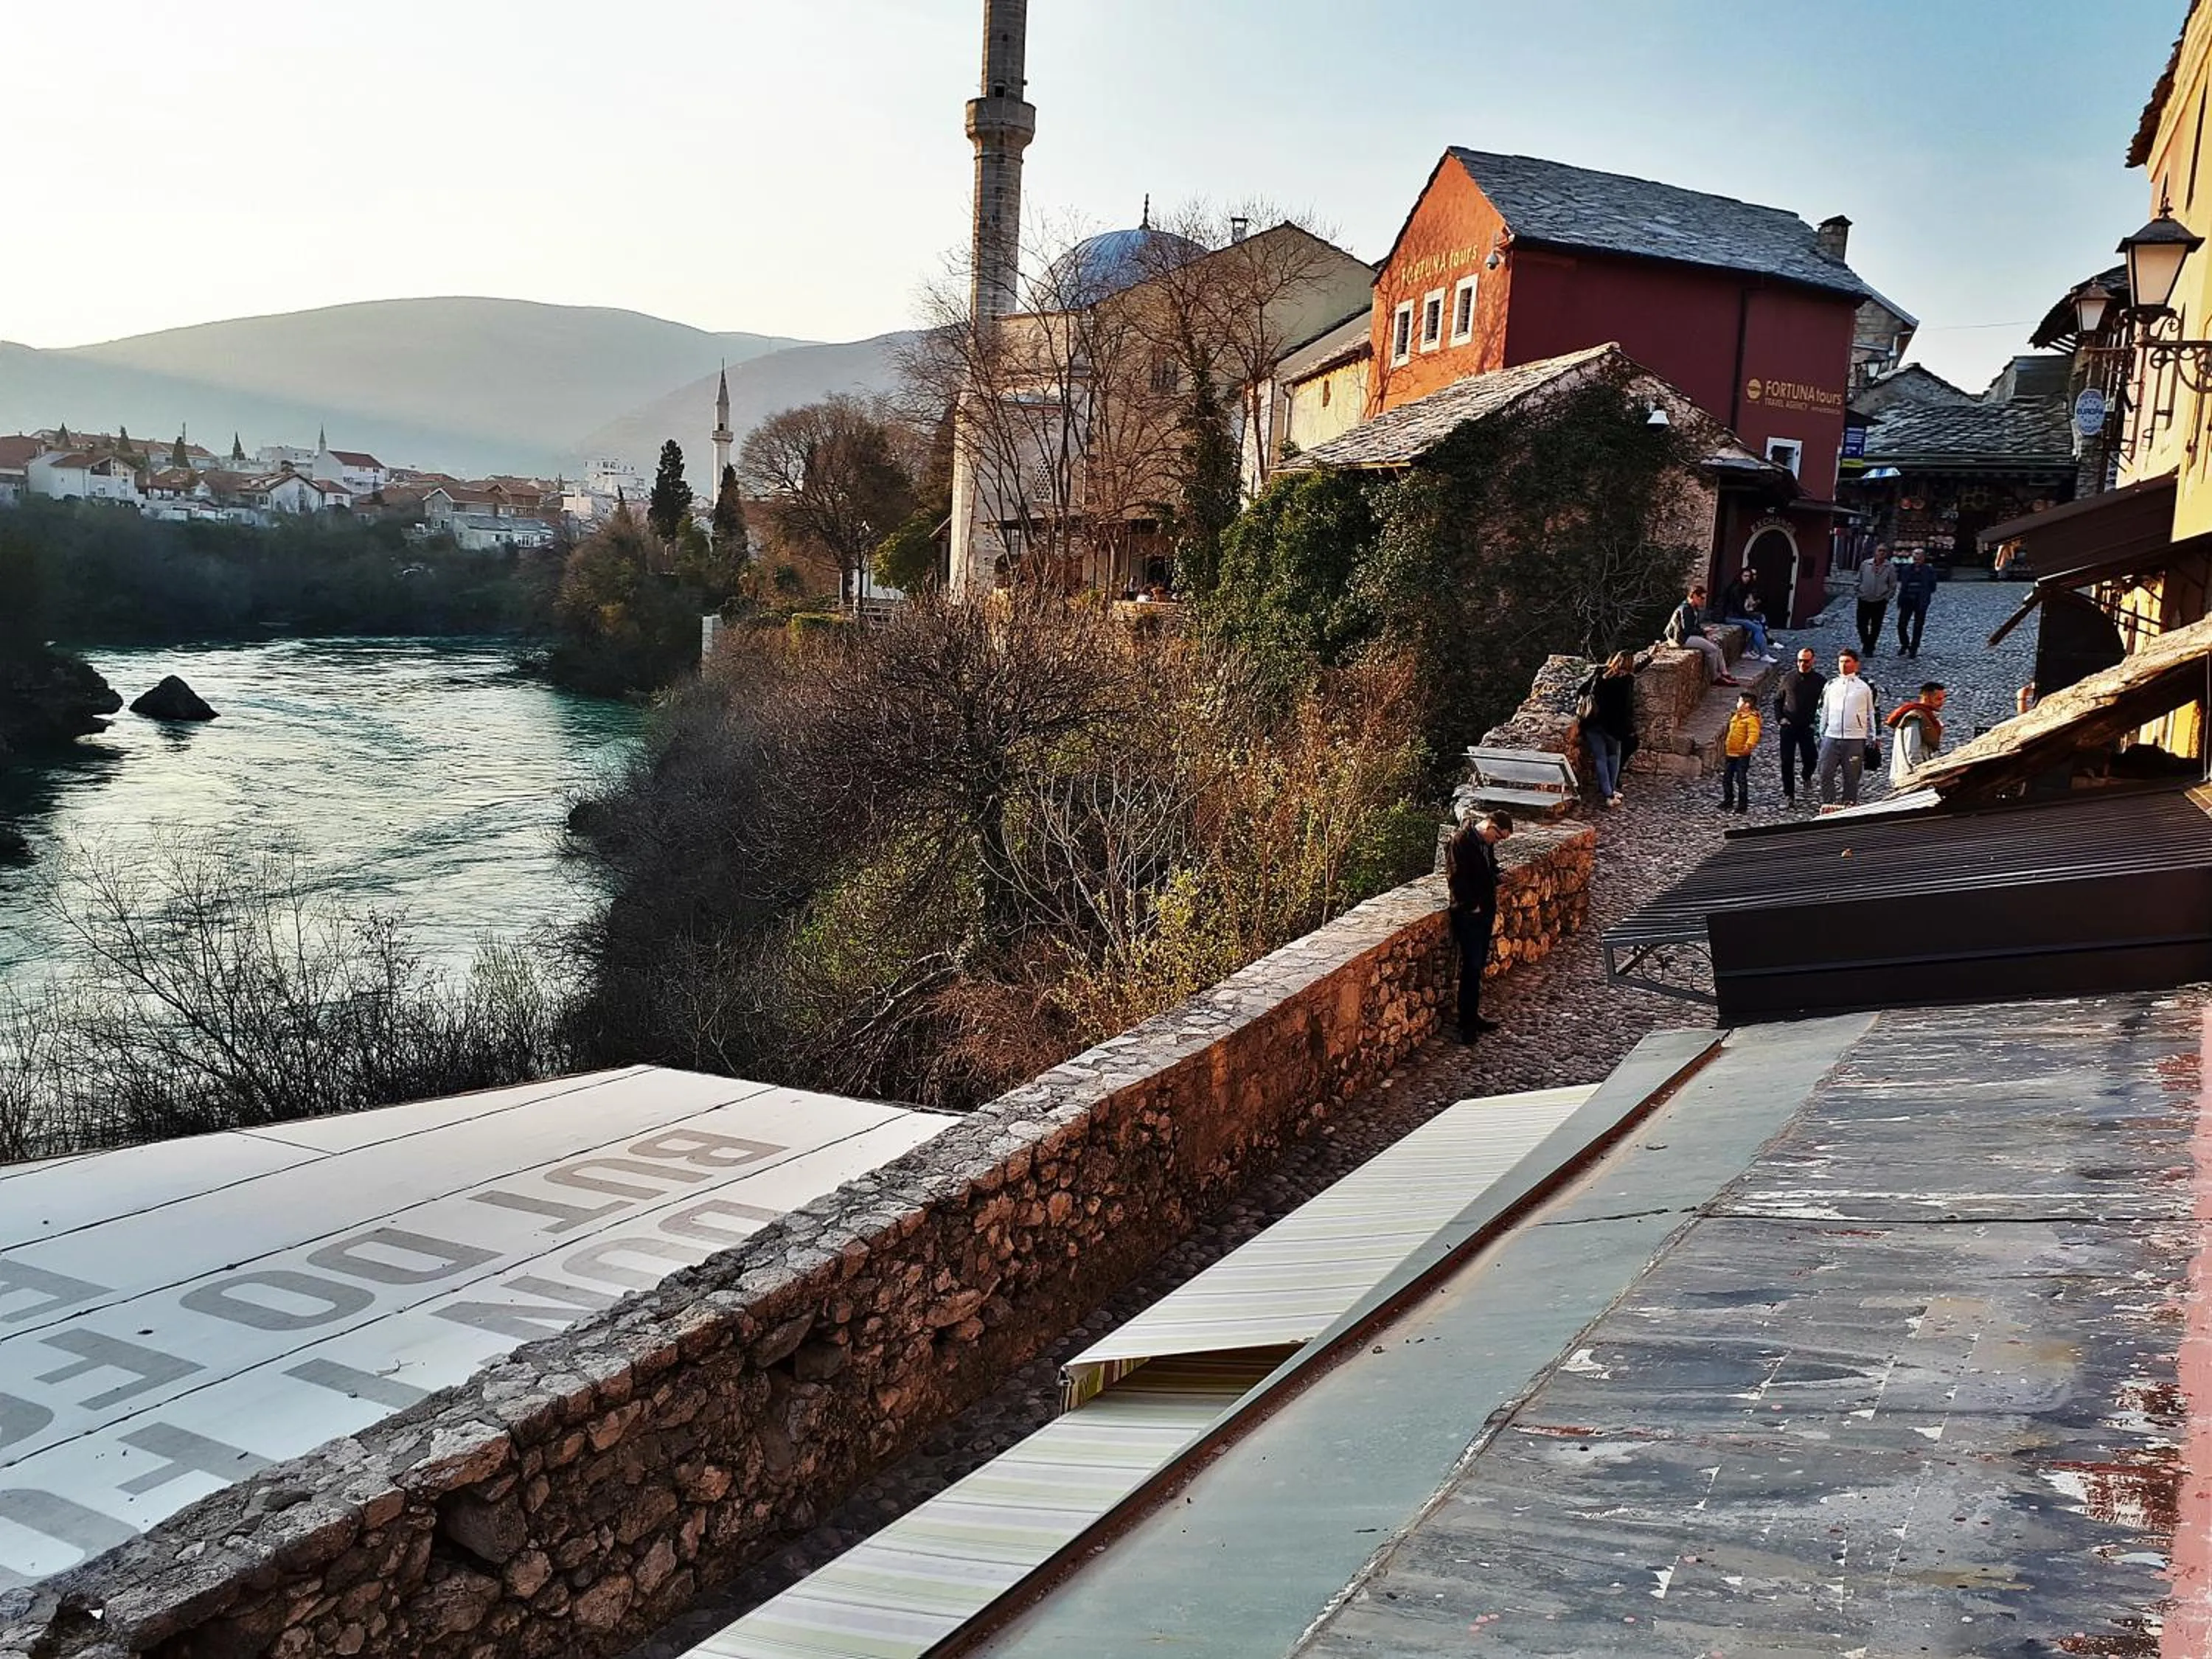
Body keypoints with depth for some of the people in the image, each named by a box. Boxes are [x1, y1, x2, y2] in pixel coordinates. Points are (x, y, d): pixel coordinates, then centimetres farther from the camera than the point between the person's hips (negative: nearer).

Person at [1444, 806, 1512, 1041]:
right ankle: (1467, 1023, 0)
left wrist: (1491, 904, 11)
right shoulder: (1460, 842, -18)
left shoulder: (1486, 843, 8)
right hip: (1468, 915, -9)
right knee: (1471, 967, -6)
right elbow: (1456, 879, -21)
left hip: (1485, 913, 9)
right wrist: (1472, 906, -16)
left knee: (1478, 966, 14)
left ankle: (1473, 1015, 23)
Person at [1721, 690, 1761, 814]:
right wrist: (1726, 746, 24)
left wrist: (1748, 745, -41)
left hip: (1742, 755, -9)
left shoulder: (1751, 719, -14)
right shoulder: (1736, 717, 13)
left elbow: (1754, 734, -27)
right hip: (1730, 753, 9)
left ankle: (1743, 805, 4)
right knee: (1726, 778, 15)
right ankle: (1728, 801, 28)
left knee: (1741, 780, -3)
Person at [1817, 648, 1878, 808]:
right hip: (1831, 737, 2)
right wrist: (1822, 735, 12)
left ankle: (1850, 804, 9)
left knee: (1851, 775, 2)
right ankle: (1827, 803, 3)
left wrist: (1871, 739, 6)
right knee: (1826, 773, -4)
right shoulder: (1830, 686, 12)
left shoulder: (1864, 688, 8)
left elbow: (1870, 714, 11)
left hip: (1855, 739, -2)